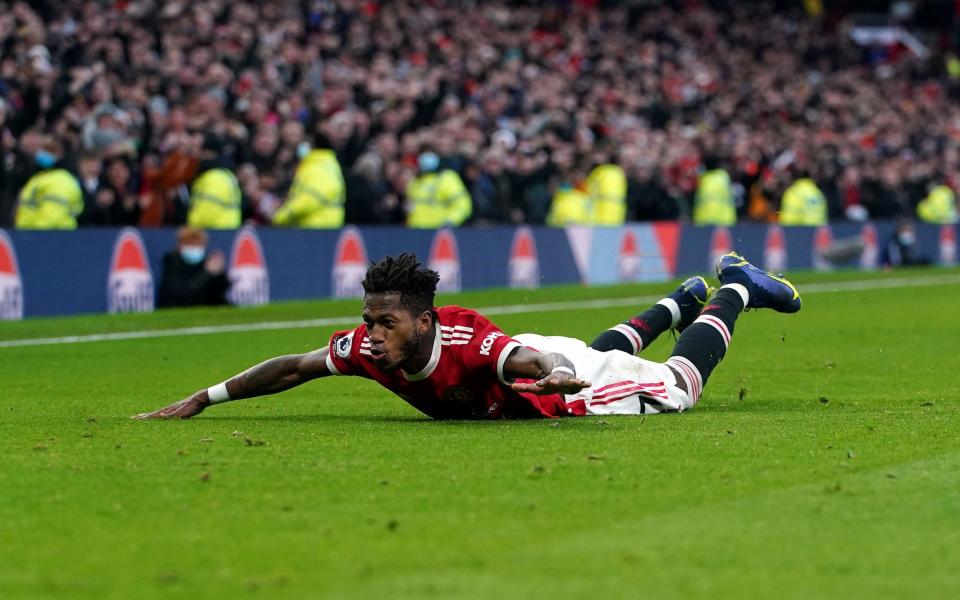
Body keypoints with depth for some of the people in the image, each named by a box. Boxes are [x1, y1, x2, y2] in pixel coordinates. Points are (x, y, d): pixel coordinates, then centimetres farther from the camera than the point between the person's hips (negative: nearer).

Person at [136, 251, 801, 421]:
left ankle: (735, 290, 40)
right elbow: (293, 367, -24)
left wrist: (557, 374, -86)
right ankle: (680, 300, 62)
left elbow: (540, 362, -61)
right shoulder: (371, 345, -31)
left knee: (677, 385, 17)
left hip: (563, 371, -6)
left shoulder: (468, 343, -47)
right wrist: (199, 401, -27)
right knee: (613, 347, 35)